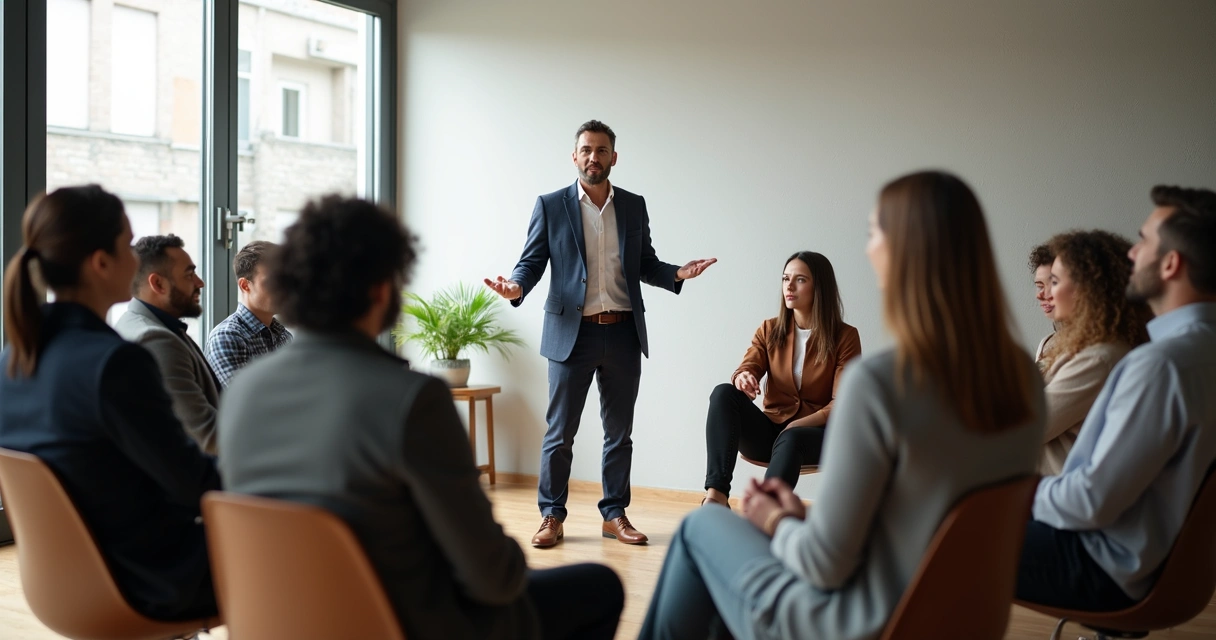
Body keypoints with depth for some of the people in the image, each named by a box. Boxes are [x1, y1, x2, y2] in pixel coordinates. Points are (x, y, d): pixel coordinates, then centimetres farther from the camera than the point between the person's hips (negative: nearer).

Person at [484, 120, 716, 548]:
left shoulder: (634, 206, 10)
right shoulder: (550, 206, 3)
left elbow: (645, 264, 14)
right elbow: (531, 262, 2)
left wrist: (677, 273, -5)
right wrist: (517, 287, -19)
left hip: (623, 335, 3)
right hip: (572, 334, -2)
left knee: (619, 432, 10)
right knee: (559, 432, 3)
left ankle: (615, 515, 21)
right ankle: (552, 516, 15)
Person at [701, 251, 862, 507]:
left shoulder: (845, 337, -2)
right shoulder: (769, 331, 8)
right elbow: (745, 370, -5)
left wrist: (797, 425, -23)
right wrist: (742, 379, -31)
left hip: (815, 434, -3)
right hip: (769, 429, 3)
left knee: (790, 440, -39)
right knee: (724, 393, -26)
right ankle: (716, 494, -40)